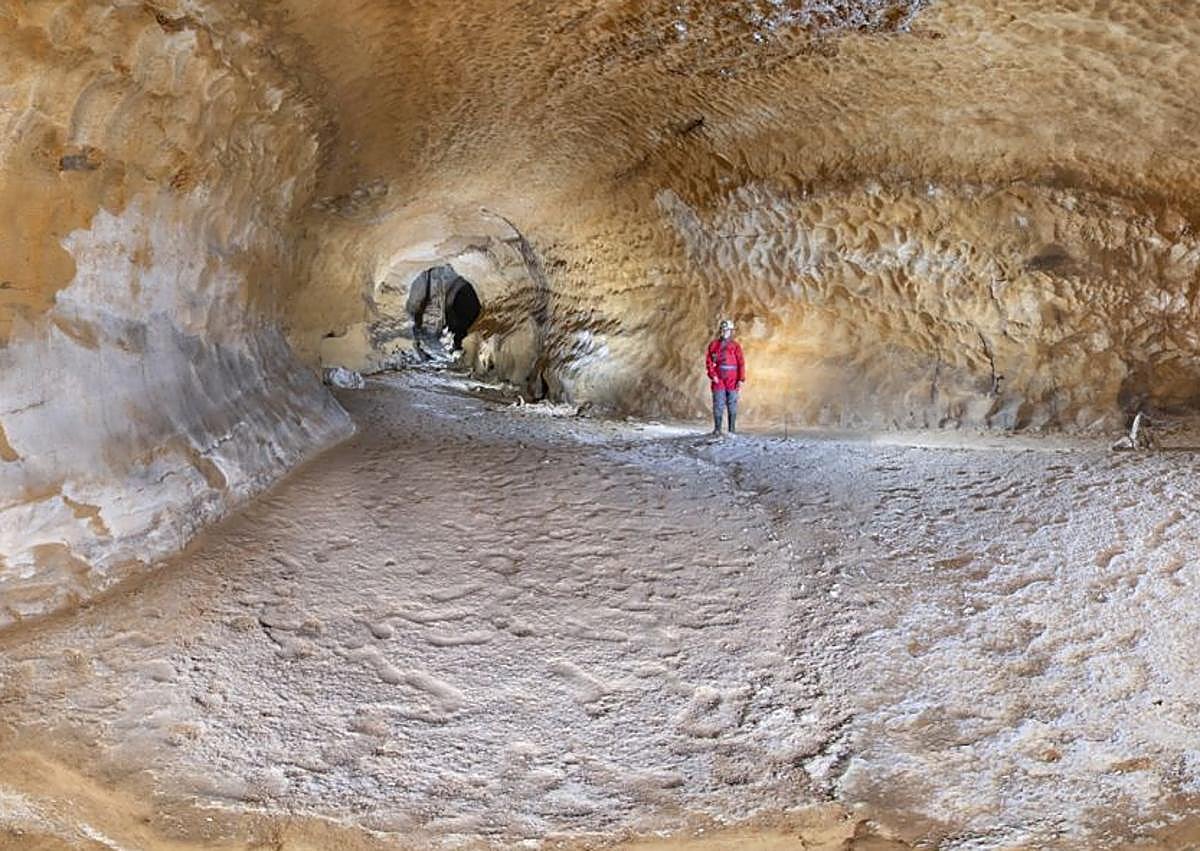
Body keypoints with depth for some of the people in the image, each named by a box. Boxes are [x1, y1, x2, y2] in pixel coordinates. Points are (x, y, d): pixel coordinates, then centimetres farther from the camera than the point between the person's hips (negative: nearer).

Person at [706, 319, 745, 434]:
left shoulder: (735, 346, 4)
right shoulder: (713, 345, 8)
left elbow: (741, 363, 1)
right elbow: (708, 361, 5)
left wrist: (741, 379, -6)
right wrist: (712, 375, -7)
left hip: (732, 381, -1)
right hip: (718, 380, 1)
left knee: (732, 405, 3)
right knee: (718, 405, -2)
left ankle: (732, 429, 8)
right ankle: (717, 429, 2)